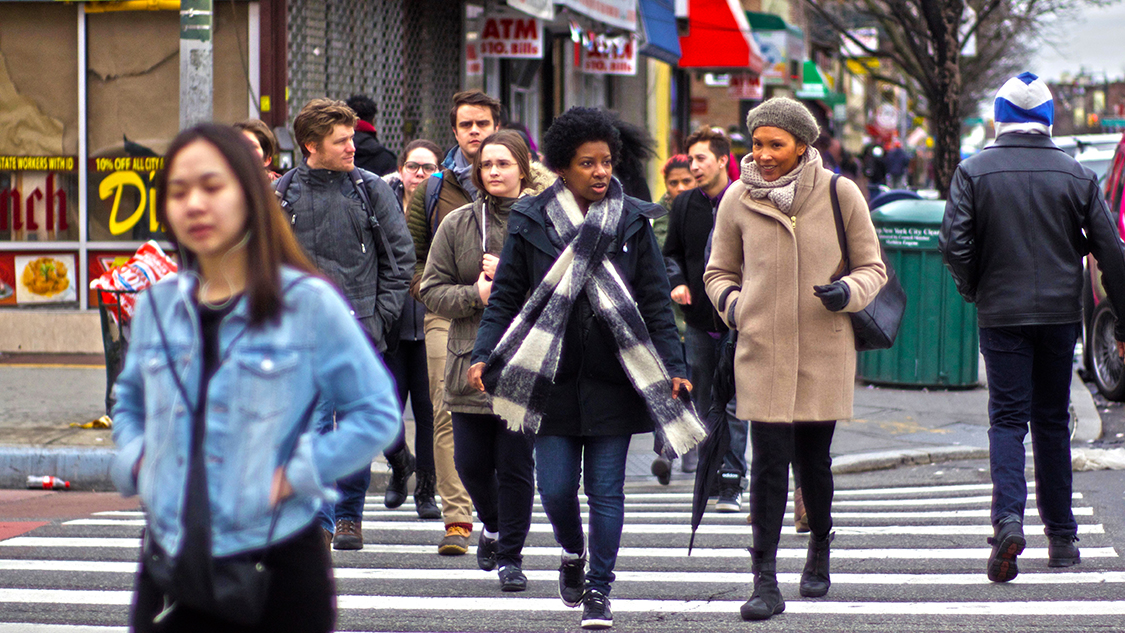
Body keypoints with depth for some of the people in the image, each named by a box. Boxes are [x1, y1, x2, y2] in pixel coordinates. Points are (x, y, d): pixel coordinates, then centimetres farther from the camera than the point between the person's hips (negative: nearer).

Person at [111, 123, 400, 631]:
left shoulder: (307, 303, -5)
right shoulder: (156, 307, 9)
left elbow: (377, 413, -4)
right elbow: (129, 404, 26)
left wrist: (295, 476, -11)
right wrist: (135, 460, 6)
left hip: (276, 565, -4)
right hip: (170, 568, 4)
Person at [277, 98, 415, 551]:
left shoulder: (371, 190, 3)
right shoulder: (284, 194, 4)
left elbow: (401, 257, 6)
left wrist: (381, 315, -1)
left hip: (360, 328, 0)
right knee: (313, 422, -6)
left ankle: (349, 514, 15)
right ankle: (318, 519, -2)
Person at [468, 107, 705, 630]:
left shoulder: (632, 221, 3)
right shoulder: (531, 221, 2)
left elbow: (656, 301, 5)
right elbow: (505, 296, 5)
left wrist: (672, 367, -3)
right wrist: (484, 355, -8)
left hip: (613, 379, 0)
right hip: (552, 377, 0)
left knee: (606, 490, 1)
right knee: (555, 488, 0)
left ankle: (598, 590, 13)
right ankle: (573, 554, 31)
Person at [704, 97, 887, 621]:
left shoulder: (839, 195, -1)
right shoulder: (738, 200, 2)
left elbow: (872, 267, 7)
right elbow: (718, 271, 16)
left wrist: (849, 292, -13)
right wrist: (731, 305, -2)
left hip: (825, 352, 0)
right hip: (763, 352, 0)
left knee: (814, 459, 9)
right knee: (769, 461, -8)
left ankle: (820, 552, 35)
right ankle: (765, 582, -7)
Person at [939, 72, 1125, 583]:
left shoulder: (973, 172, -4)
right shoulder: (1076, 175, 2)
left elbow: (954, 243, -12)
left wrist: (975, 290, 7)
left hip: (1001, 314, -2)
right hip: (1061, 312, 2)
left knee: (1007, 417, 0)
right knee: (1052, 420, 12)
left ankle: (1008, 518, -22)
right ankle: (1060, 536, 16)